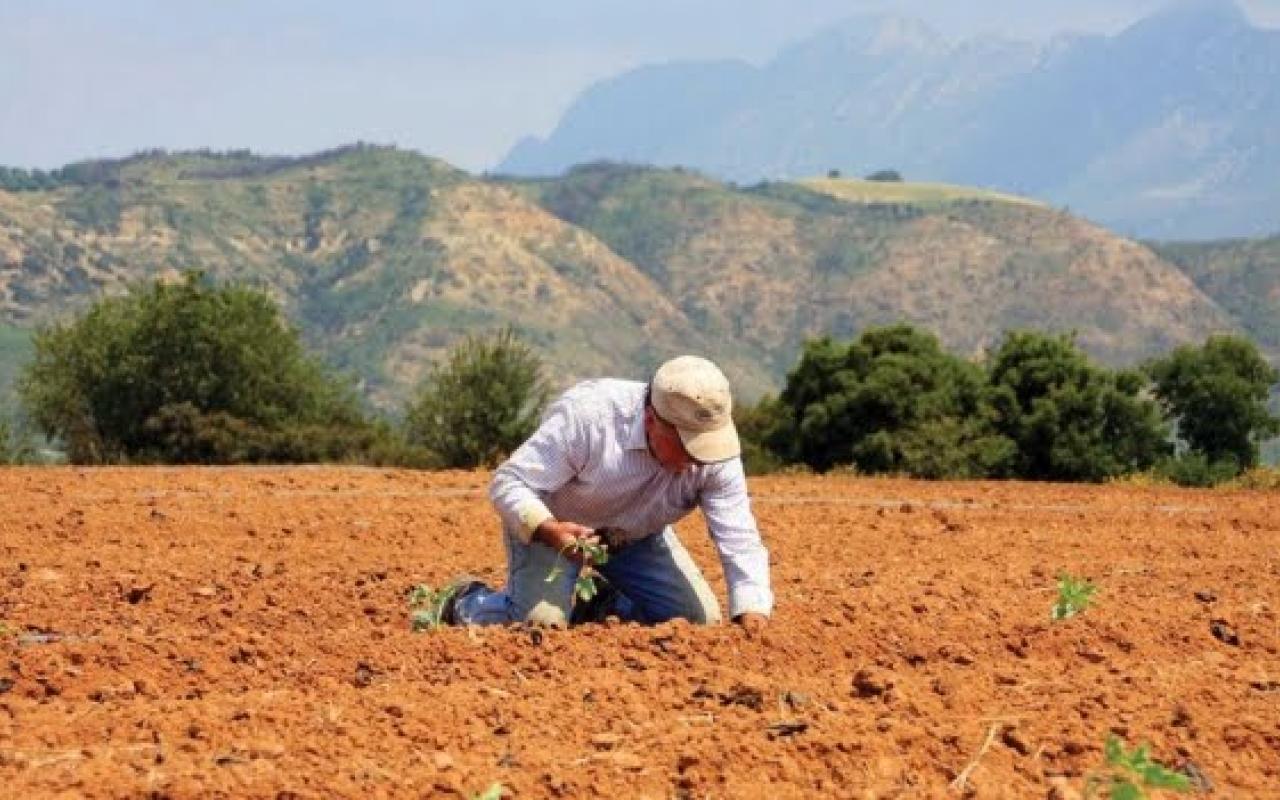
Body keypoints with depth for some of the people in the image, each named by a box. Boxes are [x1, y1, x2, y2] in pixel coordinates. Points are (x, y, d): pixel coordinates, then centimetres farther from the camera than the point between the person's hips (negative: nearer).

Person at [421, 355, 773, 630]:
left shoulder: (716, 454, -25)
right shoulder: (586, 417, -37)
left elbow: (740, 541, -25)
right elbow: (507, 483, -31)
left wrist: (752, 616, -39)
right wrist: (548, 530, -50)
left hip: (636, 536, 5)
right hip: (548, 523, -5)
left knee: (701, 619, -6)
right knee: (541, 624, -25)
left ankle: (600, 609, 20)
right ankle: (464, 603, 7)